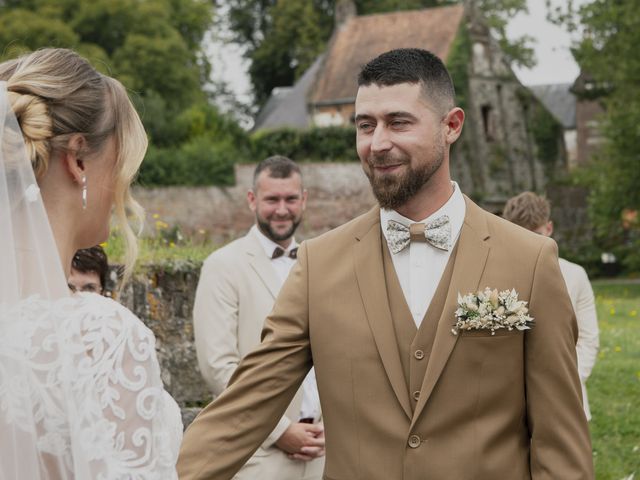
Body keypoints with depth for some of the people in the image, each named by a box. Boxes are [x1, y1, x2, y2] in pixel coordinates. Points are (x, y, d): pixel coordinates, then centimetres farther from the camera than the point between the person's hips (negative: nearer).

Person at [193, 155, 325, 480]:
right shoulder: (224, 265, -3)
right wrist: (279, 430, -12)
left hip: (318, 450, 5)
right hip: (258, 453, -4)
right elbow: (217, 365, -10)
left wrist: (326, 427, 0)